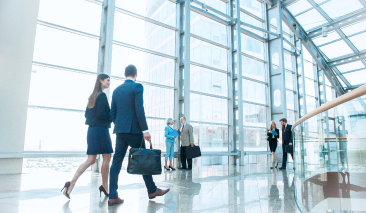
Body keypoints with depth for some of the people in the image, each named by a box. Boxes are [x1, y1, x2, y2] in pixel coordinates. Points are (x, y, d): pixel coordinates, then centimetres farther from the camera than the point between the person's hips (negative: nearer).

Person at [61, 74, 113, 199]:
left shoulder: (92, 96, 17)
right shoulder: (102, 95, -10)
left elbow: (87, 114, 18)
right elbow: (100, 114, -18)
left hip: (91, 130, 9)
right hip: (101, 130, -9)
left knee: (90, 160, 7)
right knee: (107, 158, 4)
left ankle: (71, 183, -2)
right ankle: (105, 187, 13)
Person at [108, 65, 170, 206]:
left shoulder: (116, 90, 13)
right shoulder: (137, 87, -6)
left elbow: (112, 113, 12)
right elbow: (139, 110, -15)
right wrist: (145, 130, -15)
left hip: (120, 130, 6)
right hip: (134, 130, -6)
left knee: (116, 162, 5)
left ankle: (113, 197, 6)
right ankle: (152, 190, 19)